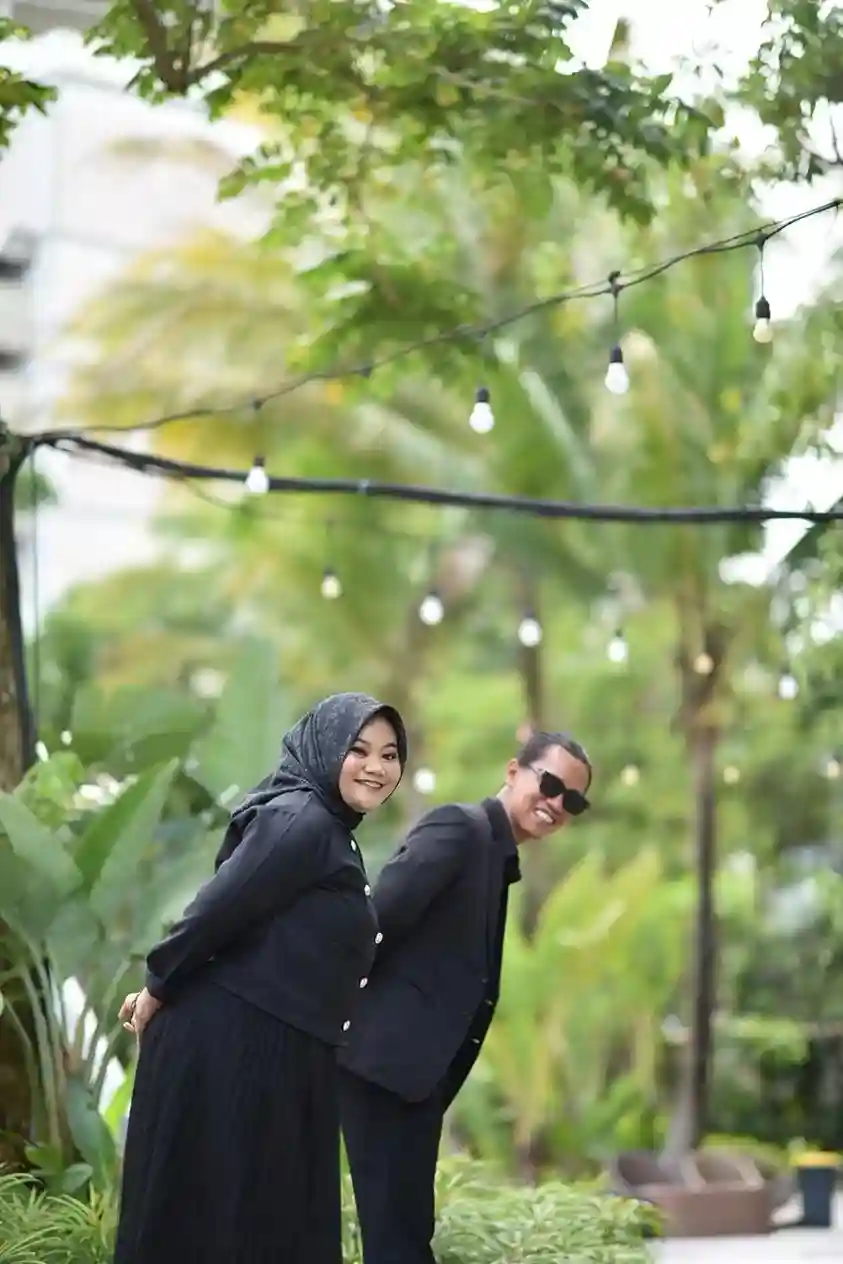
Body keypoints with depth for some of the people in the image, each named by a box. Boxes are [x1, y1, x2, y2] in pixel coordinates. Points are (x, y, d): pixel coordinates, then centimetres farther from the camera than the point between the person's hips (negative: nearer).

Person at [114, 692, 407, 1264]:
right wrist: (158, 990, -9)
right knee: (210, 1214, 0)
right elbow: (219, 908, -20)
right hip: (229, 1045, -9)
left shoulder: (331, 832, 15)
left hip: (282, 1051, 9)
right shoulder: (299, 821, -15)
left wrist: (162, 985, 8)